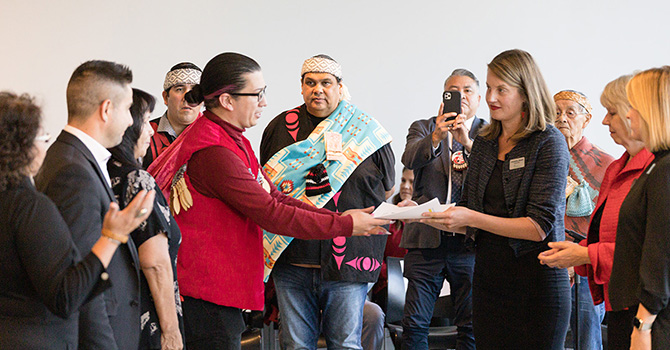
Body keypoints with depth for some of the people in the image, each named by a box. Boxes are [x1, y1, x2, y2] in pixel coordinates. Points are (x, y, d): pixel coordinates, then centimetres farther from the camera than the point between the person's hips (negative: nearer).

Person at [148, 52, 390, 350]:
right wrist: (345, 225, -14)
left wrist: (338, 217, 0)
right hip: (208, 294, -10)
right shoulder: (214, 152, -22)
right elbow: (270, 214, -22)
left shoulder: (232, 140, 12)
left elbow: (273, 197, 9)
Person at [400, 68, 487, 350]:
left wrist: (468, 142, -24)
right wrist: (435, 137, -28)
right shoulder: (423, 128, 11)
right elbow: (409, 159, -9)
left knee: (472, 326, 5)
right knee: (414, 325, 1)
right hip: (427, 240, 0)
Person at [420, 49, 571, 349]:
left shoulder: (548, 142, -8)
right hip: (488, 275, 6)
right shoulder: (484, 143, 11)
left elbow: (539, 227, -16)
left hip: (536, 281, -5)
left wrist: (471, 218, -22)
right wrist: (426, 215, -5)